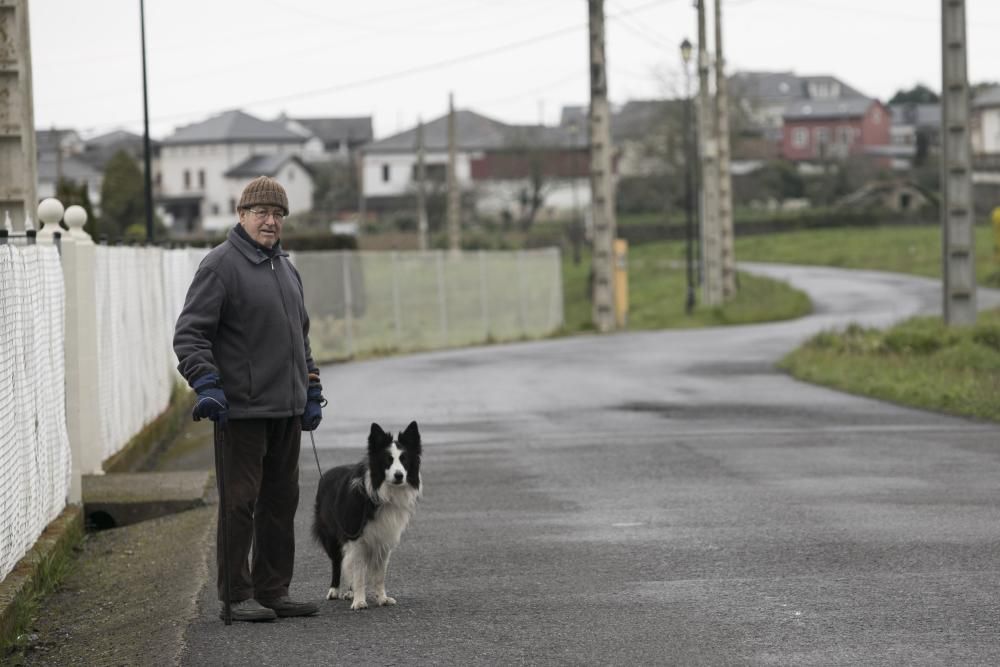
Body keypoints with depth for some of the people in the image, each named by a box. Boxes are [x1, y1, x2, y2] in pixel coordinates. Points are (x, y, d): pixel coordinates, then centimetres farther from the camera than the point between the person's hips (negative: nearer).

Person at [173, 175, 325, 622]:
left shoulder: (286, 268, 18)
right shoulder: (221, 265, -7)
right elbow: (189, 334, -12)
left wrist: (312, 391, 21)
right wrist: (206, 385, -23)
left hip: (287, 409, 8)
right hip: (242, 408, -8)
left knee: (281, 501, 10)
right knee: (241, 501, -5)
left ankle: (273, 591, 17)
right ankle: (237, 596, 1)